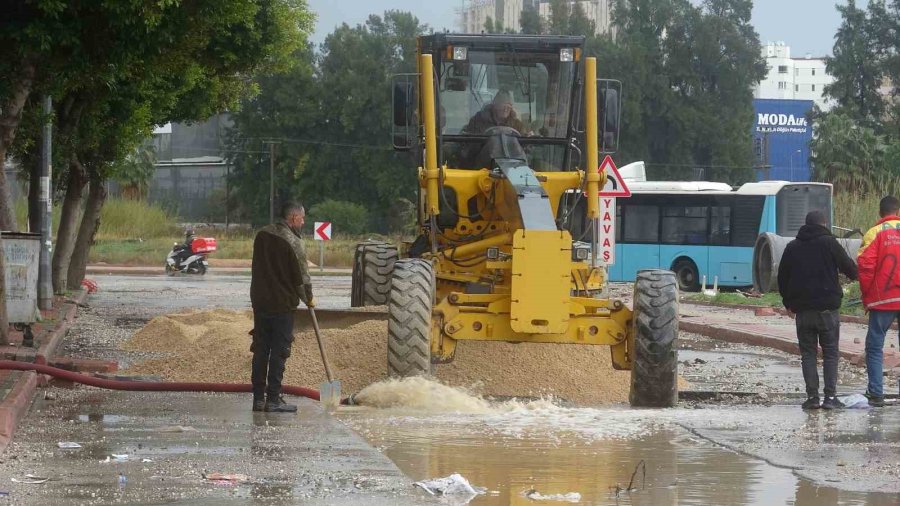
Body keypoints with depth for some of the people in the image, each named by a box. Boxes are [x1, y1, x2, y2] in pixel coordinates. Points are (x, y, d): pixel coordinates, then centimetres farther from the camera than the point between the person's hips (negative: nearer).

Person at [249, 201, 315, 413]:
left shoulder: (262, 235, 6)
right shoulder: (293, 243, -15)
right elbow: (301, 277, -10)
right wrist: (309, 299, 8)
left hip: (259, 301, 6)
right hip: (282, 304, -6)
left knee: (260, 350, 10)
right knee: (279, 352, -1)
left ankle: (258, 398, 12)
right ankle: (273, 399, -1)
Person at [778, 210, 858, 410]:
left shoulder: (792, 247, 9)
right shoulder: (829, 243, -4)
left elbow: (782, 278, 13)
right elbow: (850, 269, -4)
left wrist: (789, 303, 22)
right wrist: (854, 274, 20)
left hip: (802, 310, 3)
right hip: (827, 308, -3)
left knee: (808, 353, 6)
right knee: (830, 352, 2)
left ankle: (812, 396, -2)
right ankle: (830, 396, -5)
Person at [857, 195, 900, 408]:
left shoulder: (875, 233, -4)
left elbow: (865, 266, -10)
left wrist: (866, 294, 2)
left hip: (883, 300, -3)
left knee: (875, 346, 5)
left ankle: (876, 393, -3)